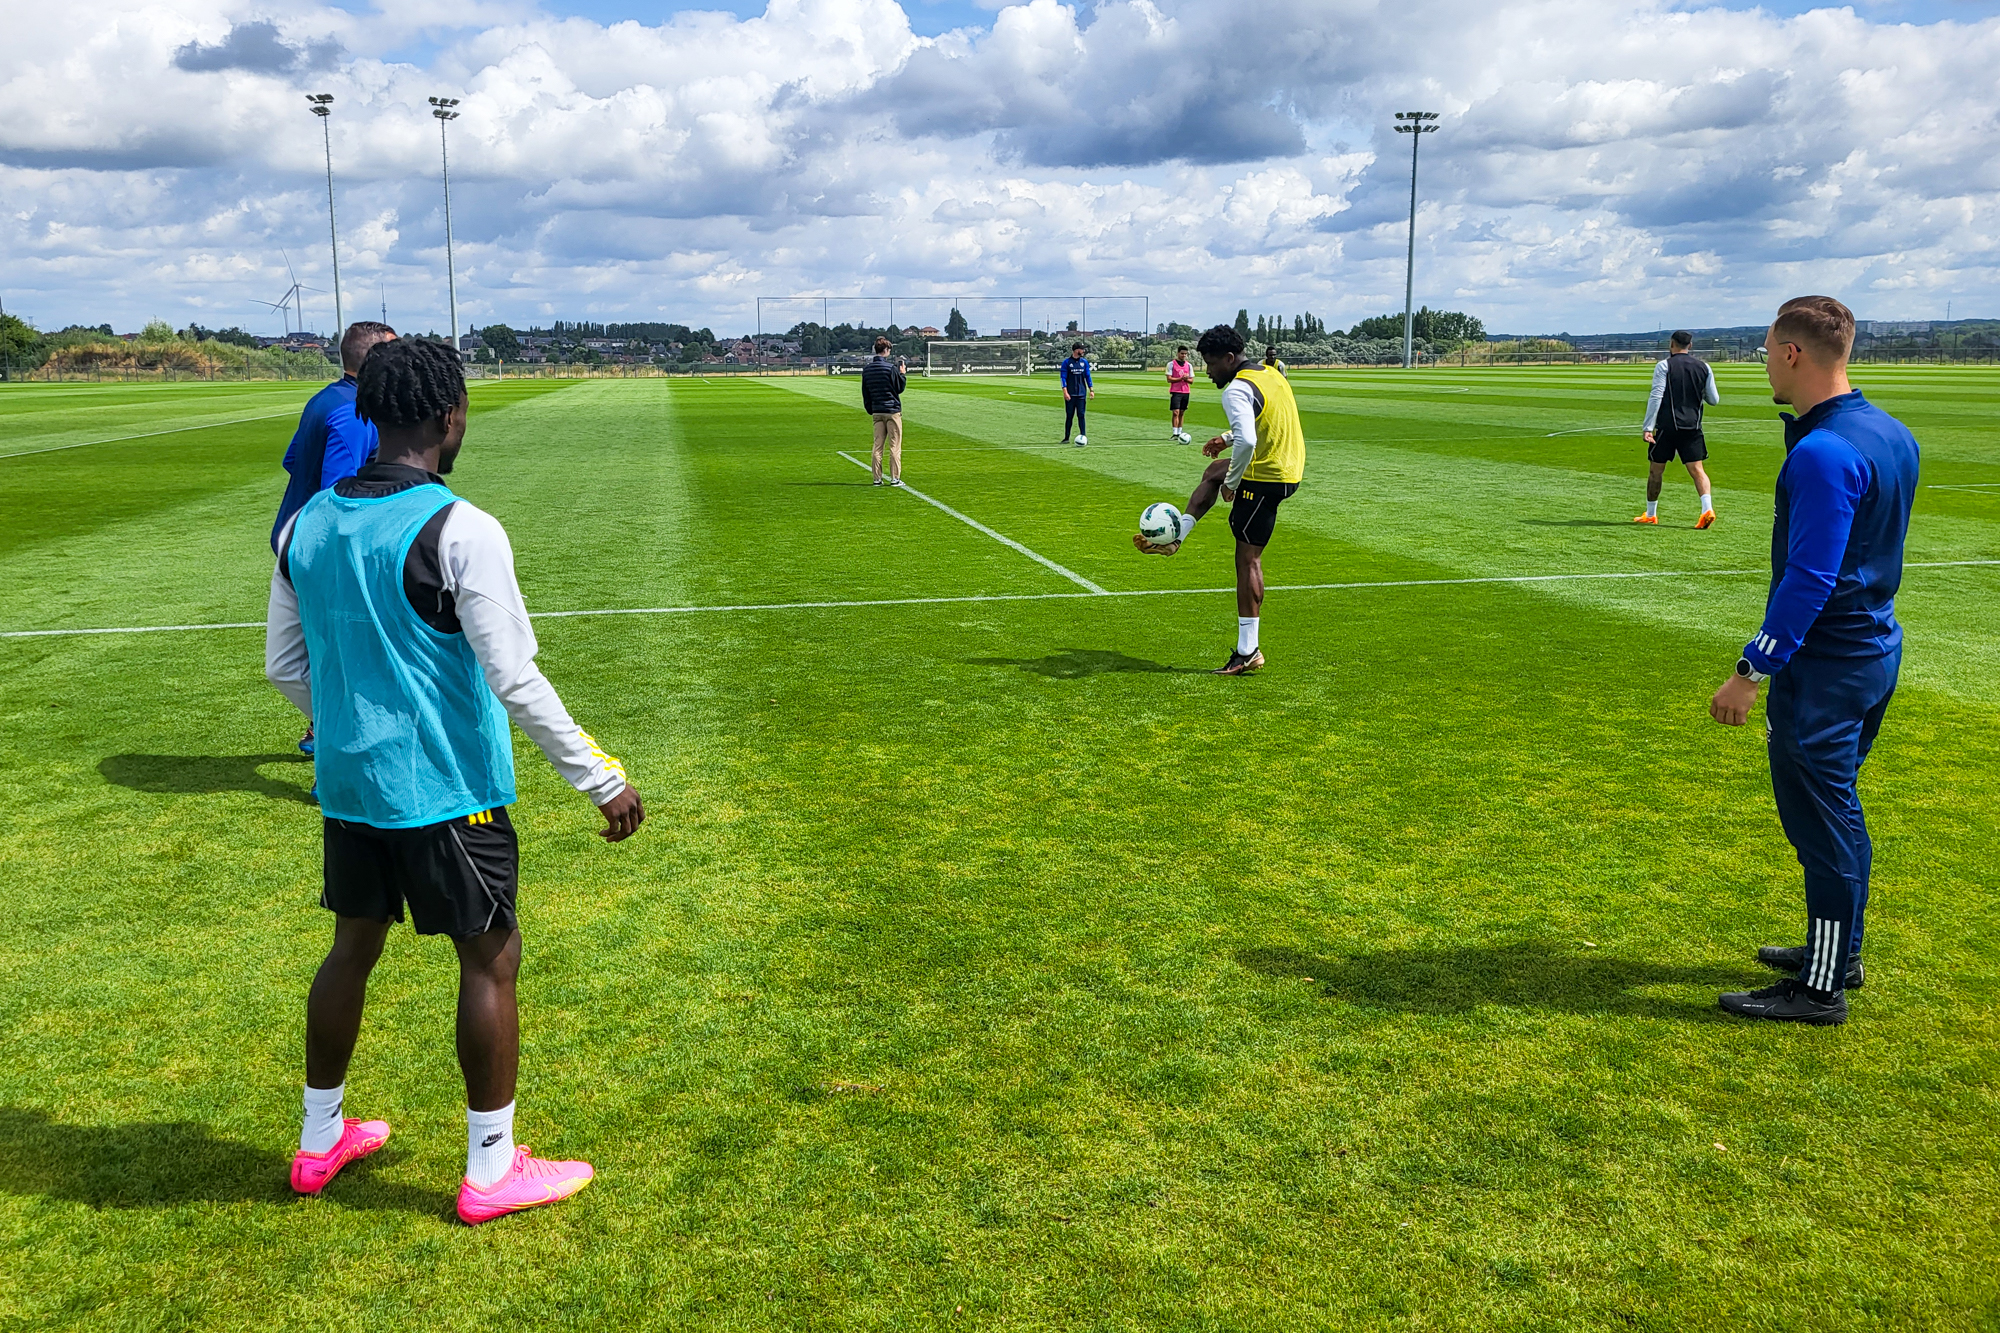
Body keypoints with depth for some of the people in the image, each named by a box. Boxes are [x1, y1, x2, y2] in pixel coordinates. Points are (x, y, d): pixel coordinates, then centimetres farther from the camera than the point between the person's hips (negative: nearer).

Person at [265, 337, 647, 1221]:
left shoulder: (305, 525, 3)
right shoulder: (459, 532, -18)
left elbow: (284, 665, 11)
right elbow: (515, 680, -19)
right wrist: (603, 780, -12)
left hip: (347, 783, 7)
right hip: (446, 791, -7)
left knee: (353, 946, 21)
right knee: (490, 960, 6)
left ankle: (320, 1143, 36)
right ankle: (491, 1172, 17)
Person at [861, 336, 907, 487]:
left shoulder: (866, 369, 7)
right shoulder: (890, 367, -12)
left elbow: (865, 393, 12)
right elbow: (900, 388, -4)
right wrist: (902, 374, 10)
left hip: (877, 411, 5)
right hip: (892, 411, -5)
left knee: (877, 446, 8)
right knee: (895, 446, -1)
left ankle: (877, 478, 7)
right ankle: (895, 478, -2)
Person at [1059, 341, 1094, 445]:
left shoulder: (1084, 362, 8)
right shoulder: (1067, 362, -3)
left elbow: (1087, 376, 12)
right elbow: (1063, 377, -5)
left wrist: (1091, 390, 4)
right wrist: (1065, 391, -14)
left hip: (1081, 393, 2)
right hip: (1070, 394, -2)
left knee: (1081, 415, -4)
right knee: (1069, 416, 3)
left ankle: (1082, 437, -4)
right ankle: (1066, 438, 12)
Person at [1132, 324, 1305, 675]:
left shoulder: (1237, 389, -19)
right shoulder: (1269, 374, 12)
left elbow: (1247, 441, -32)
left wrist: (1231, 482, -19)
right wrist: (1229, 437, 21)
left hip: (1265, 478, -9)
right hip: (1290, 469, 9)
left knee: (1247, 557, -3)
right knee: (1214, 471, 29)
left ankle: (1247, 651, 0)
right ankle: (1174, 537, 31)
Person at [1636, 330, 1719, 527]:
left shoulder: (1664, 366, -4)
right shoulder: (1703, 367, 8)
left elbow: (1656, 397, -12)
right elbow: (1714, 399, 11)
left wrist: (1648, 427, -12)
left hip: (1667, 426, -3)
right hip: (1693, 427, 3)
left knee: (1656, 470, 10)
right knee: (1696, 469, 0)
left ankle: (1650, 514, 18)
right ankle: (1708, 509, -20)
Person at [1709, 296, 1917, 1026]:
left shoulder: (1823, 453, -23)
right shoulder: (1891, 434, 7)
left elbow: (1810, 577, -24)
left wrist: (1753, 670, -20)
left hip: (1825, 662, -10)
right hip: (1876, 646, 10)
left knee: (1821, 820, 0)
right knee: (1837, 809, 21)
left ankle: (1821, 990, 11)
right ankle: (1839, 951, 36)